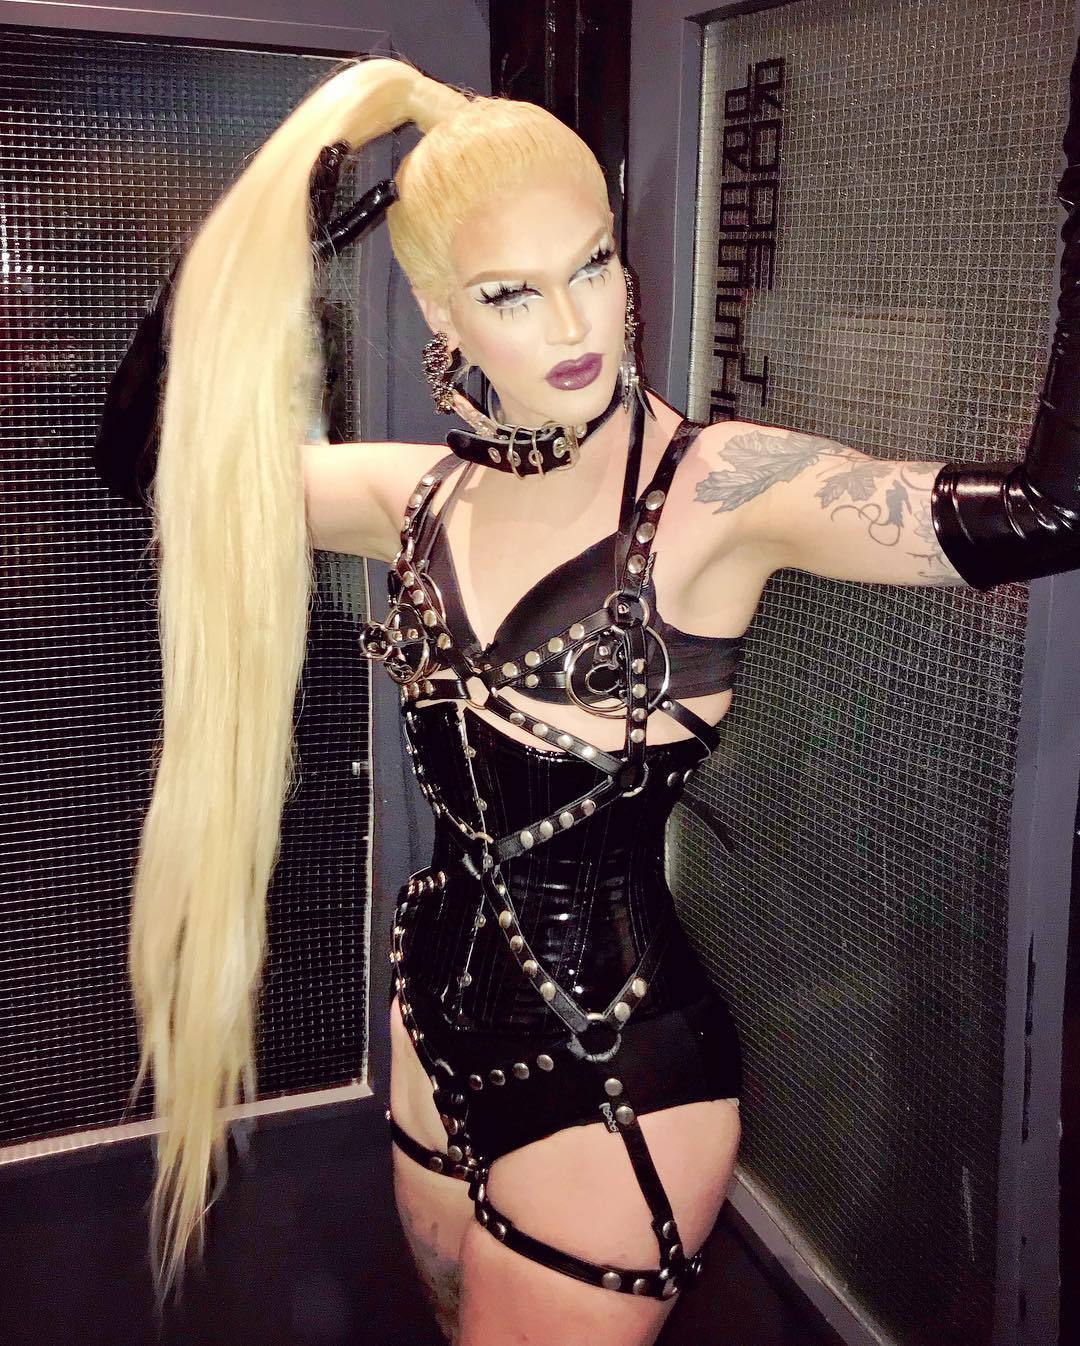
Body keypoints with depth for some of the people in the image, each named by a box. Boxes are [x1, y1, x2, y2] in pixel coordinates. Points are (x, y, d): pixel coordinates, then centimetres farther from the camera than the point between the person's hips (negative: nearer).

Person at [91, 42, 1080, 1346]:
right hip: (439, 1023, 6)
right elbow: (149, 456, 5)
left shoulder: (717, 487, -17)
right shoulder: (422, 497, -1)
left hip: (617, 1078, -6)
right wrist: (251, 248, -7)